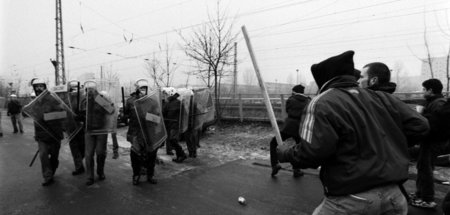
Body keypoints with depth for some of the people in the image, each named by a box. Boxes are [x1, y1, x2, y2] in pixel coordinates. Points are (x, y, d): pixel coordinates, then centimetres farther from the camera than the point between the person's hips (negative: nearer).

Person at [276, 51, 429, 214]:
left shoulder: (322, 103, -14)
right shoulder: (381, 98, 4)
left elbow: (312, 153, -22)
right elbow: (420, 125, 6)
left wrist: (286, 153, -3)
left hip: (349, 200, -4)